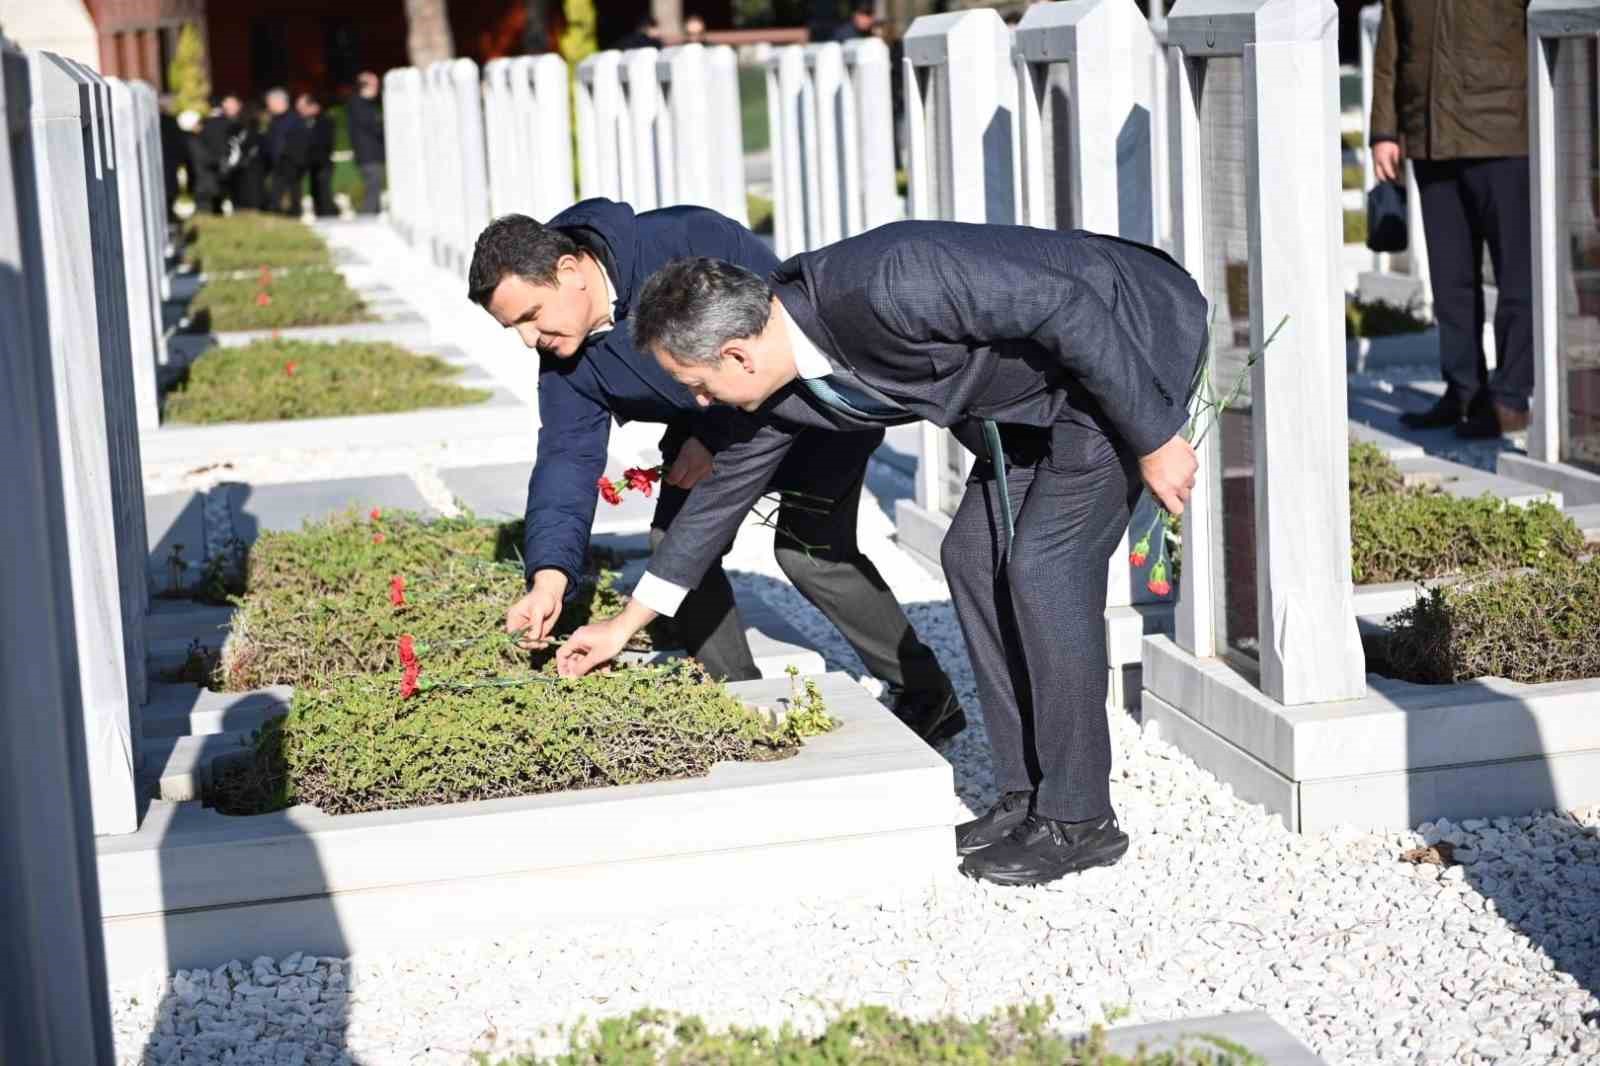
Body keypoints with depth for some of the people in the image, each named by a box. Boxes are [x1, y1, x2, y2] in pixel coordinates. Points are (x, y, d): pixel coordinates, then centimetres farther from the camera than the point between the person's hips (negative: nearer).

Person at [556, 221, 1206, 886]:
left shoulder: (885, 284, -34)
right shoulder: (784, 383, -6)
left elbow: (1069, 306, -29)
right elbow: (729, 484, 10)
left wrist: (1154, 438, -21)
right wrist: (627, 623, 16)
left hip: (1128, 343, -9)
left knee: (1045, 563, -13)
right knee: (973, 553, 7)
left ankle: (1077, 818, -3)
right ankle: (1027, 796, 14)